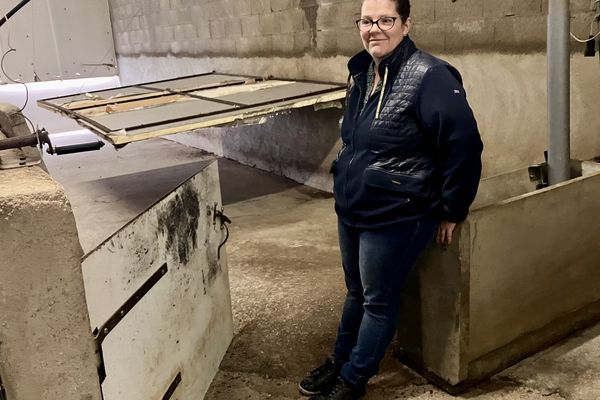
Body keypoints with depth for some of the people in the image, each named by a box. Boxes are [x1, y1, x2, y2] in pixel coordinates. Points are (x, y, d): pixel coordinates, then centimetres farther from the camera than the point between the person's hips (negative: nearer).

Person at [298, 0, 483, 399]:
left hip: (395, 217, -7)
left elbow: (464, 146, -18)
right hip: (351, 209, 8)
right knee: (357, 292, 22)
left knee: (378, 301, 10)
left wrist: (451, 212, -12)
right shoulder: (362, 72, 5)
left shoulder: (429, 77, -19)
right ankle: (340, 360, 41)